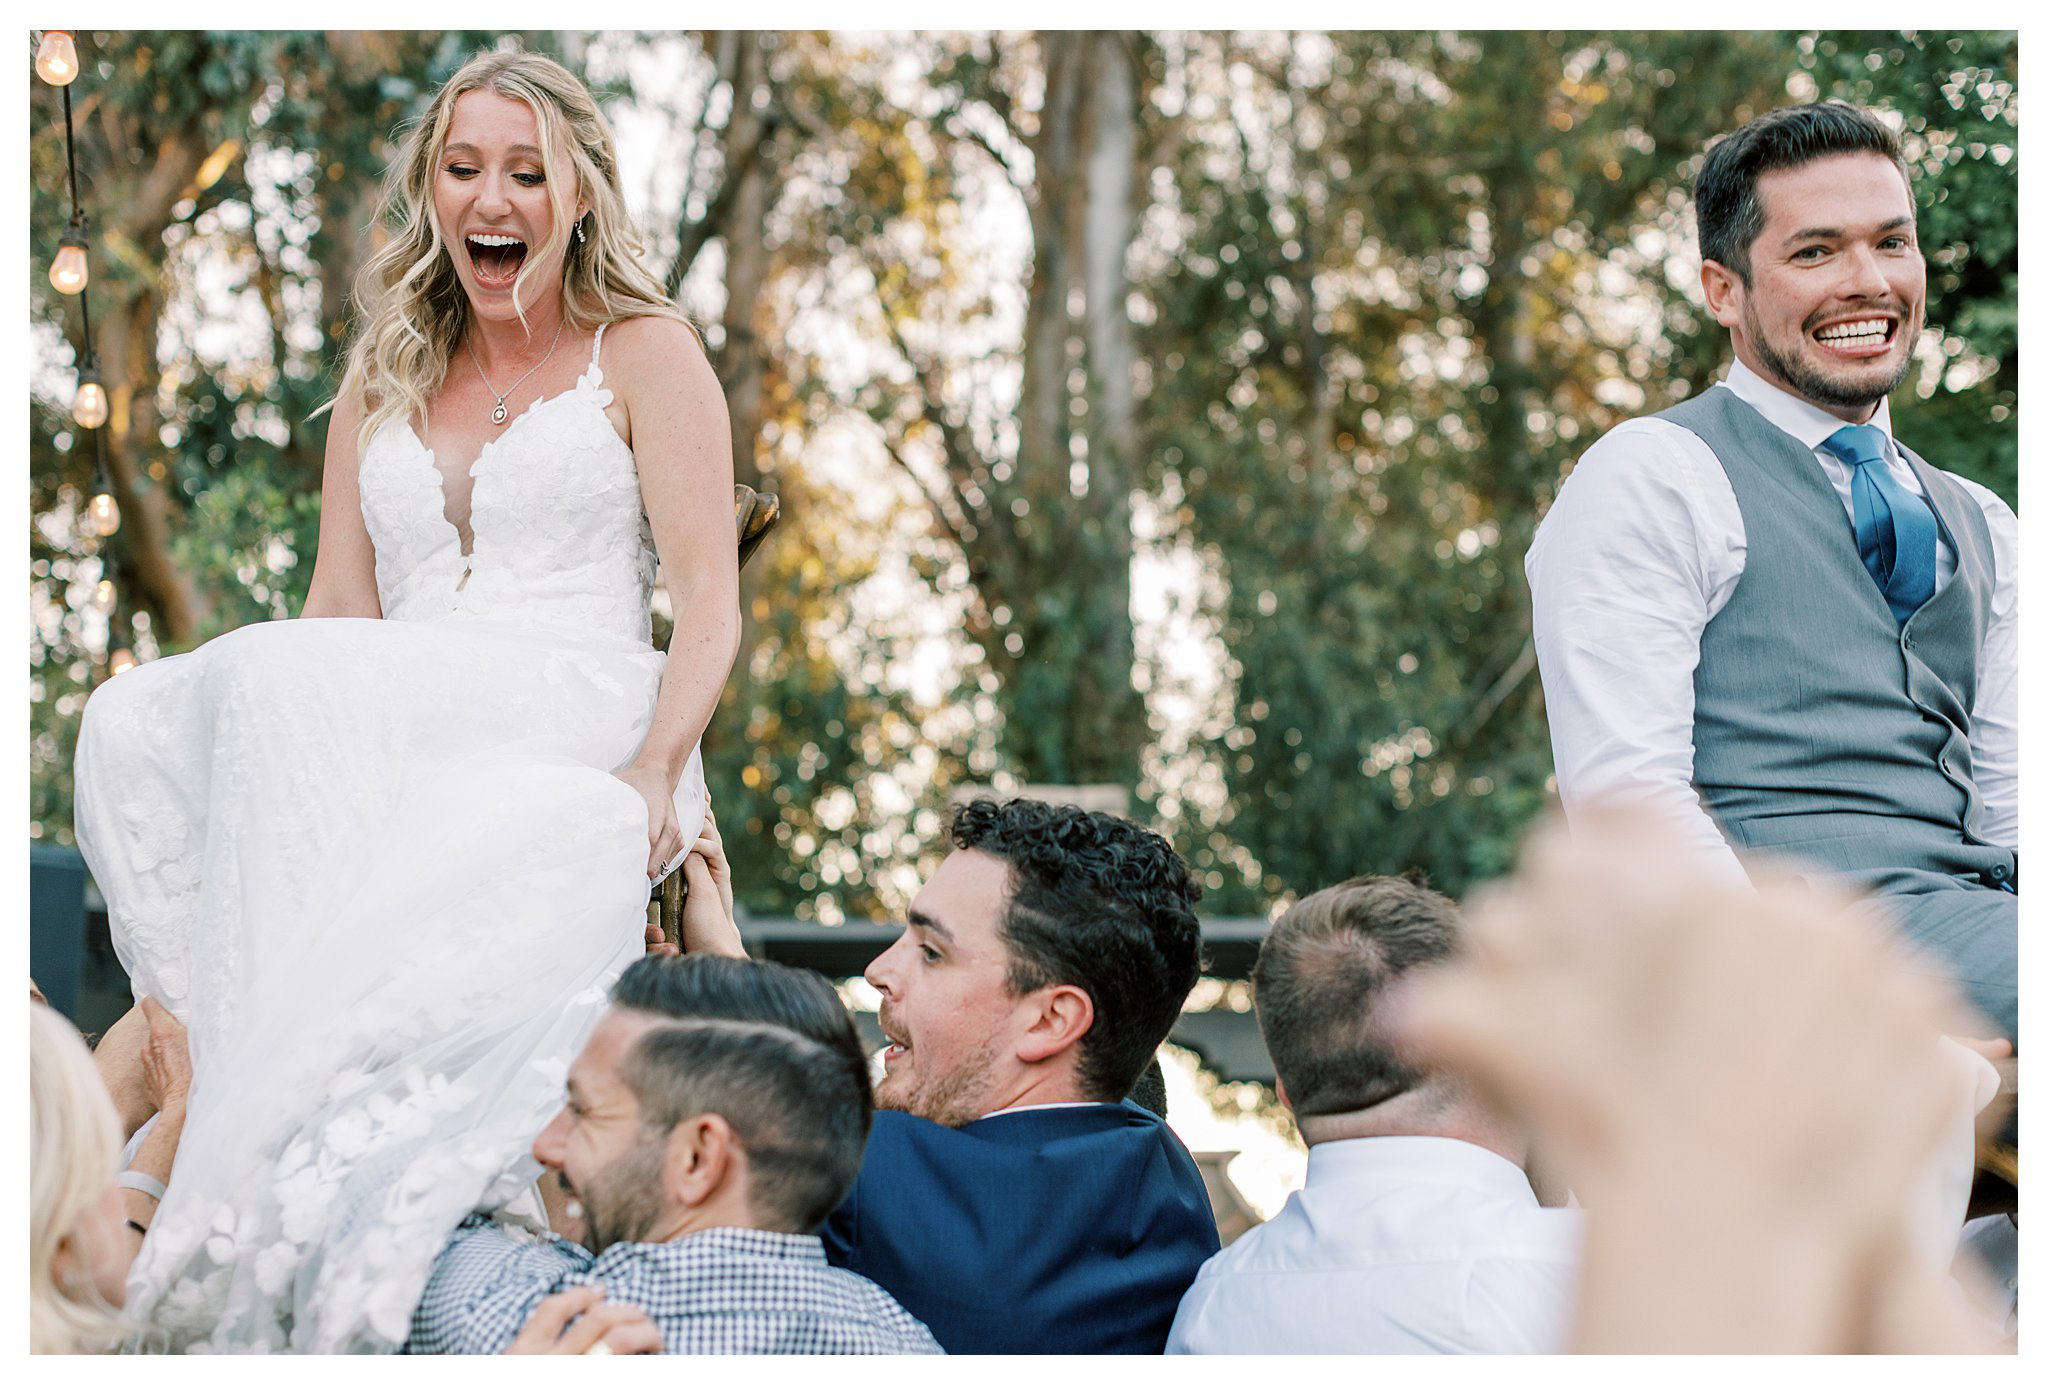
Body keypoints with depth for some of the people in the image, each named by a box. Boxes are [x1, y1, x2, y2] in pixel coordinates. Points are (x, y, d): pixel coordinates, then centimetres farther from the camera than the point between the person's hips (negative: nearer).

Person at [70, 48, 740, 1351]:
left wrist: (654, 769, -18)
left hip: (579, 731, -5)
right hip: (399, 751, 5)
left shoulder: (644, 355, 13)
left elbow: (711, 604, 1)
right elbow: (340, 615, 17)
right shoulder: (380, 389, 26)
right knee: (135, 722, -26)